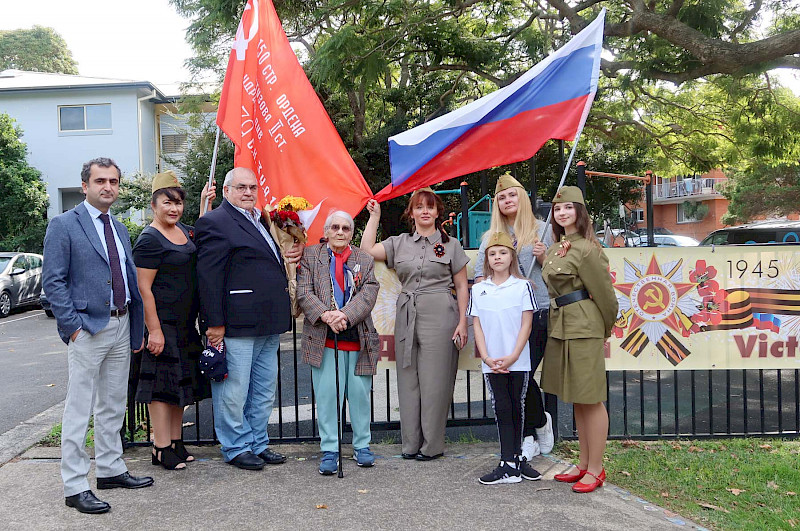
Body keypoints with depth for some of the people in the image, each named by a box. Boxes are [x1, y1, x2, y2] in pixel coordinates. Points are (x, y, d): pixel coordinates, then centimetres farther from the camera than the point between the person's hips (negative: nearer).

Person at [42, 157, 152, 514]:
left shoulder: (119, 228, 14)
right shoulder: (64, 225, -6)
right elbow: (52, 281, -11)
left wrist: (137, 325, 10)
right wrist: (73, 326, -16)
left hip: (121, 326, 7)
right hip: (87, 329, -7)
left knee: (113, 405, 15)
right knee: (79, 410, -1)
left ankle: (110, 470, 28)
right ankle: (75, 487, 8)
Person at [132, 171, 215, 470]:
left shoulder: (184, 230, 10)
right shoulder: (149, 239, -13)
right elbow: (143, 289, -16)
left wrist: (205, 203, 15)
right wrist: (154, 330, -19)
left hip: (186, 322, 8)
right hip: (163, 323, -8)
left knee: (180, 381, 14)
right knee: (163, 381, -2)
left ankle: (176, 442, 25)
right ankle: (162, 448, 8)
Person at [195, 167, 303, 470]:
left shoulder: (261, 220, 19)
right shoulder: (215, 222, -8)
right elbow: (208, 276, -14)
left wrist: (297, 250, 11)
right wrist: (215, 323, -18)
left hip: (269, 325, 9)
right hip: (237, 325, -9)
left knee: (264, 389, 16)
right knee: (234, 391, 2)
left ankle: (258, 444, 28)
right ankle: (236, 448, 16)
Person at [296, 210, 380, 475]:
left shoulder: (365, 260, 11)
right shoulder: (310, 255, 8)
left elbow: (368, 295, -2)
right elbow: (304, 292, -3)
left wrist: (345, 315, -18)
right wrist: (325, 315, -19)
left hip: (358, 337, 2)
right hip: (323, 339, -1)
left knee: (360, 394, 7)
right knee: (326, 395, 0)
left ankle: (362, 445, 23)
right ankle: (329, 450, 11)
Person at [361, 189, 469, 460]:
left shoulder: (450, 245, 7)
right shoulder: (399, 243, 14)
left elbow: (461, 287, 5)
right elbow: (367, 250, 3)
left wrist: (463, 322, -3)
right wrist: (374, 216, 9)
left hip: (439, 315, -3)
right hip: (406, 316, 3)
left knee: (434, 380, -2)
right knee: (408, 379, 5)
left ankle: (432, 445, 9)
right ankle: (411, 443, 15)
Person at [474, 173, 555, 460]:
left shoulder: (542, 230, 8)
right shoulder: (491, 236, 15)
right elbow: (479, 274, 13)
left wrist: (543, 258, -9)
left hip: (537, 312, -3)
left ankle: (541, 422, 19)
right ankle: (529, 438, 16)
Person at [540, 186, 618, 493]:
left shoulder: (586, 248, -13)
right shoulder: (555, 249, 12)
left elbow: (604, 292, -9)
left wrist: (606, 328, 1)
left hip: (584, 328, -9)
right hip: (560, 327, 9)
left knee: (590, 399, 0)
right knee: (576, 399, 15)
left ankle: (596, 469, 11)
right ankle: (584, 464, 26)